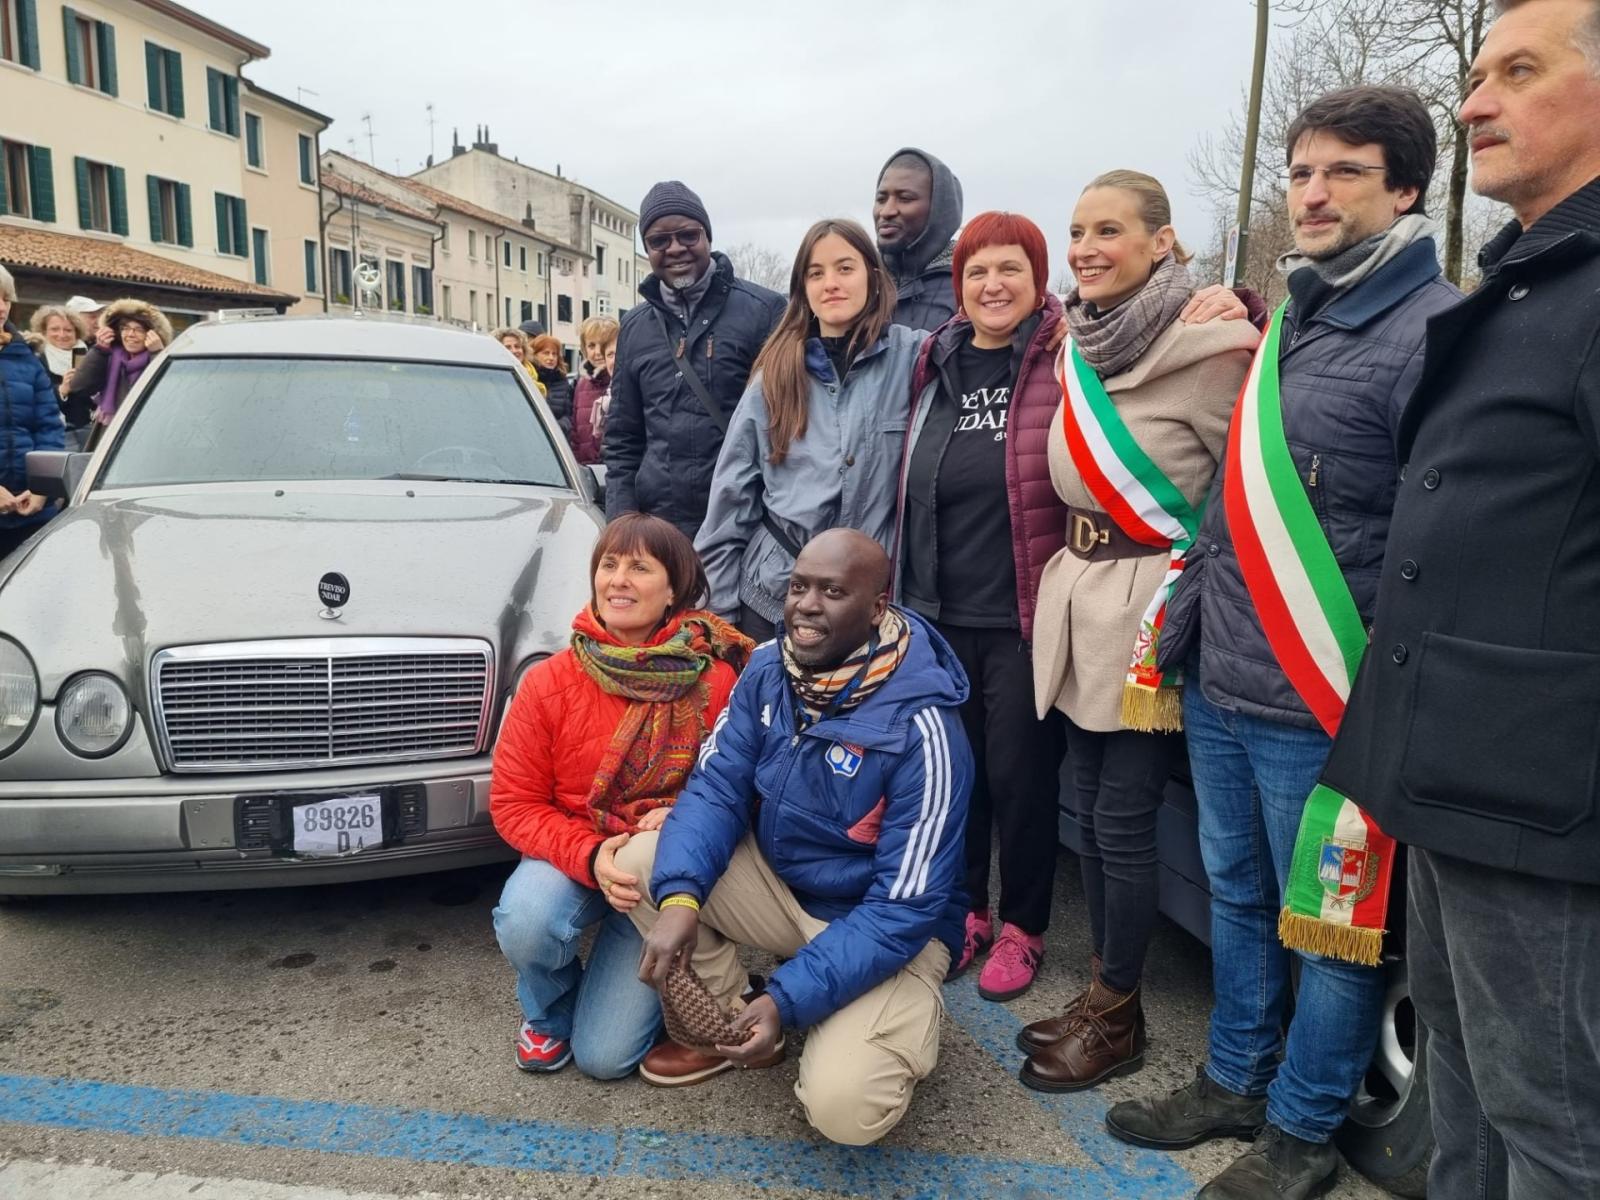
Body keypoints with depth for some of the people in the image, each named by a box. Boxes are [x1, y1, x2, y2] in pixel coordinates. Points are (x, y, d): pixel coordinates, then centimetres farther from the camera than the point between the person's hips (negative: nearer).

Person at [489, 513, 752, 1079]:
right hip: (571, 856, 1)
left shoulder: (717, 684, -13)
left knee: (604, 1055, -9)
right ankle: (549, 1010, 5)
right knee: (525, 923, -34)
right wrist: (590, 856, -23)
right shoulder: (549, 682, -10)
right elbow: (514, 803, -7)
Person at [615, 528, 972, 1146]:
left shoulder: (921, 730, -27)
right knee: (639, 862, -15)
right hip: (779, 881, 5)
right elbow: (717, 787, -8)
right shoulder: (768, 668, -9)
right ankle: (728, 1020, 6)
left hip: (891, 930, -5)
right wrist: (681, 895, -27)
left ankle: (892, 1031, 10)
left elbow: (905, 909, -25)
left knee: (843, 1107, -27)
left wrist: (790, 998, -31)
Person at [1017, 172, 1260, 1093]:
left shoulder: (1208, 347, -14)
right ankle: (1102, 992, 30)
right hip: (1079, 595, 7)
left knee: (1123, 818, 1)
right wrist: (1073, 570, 16)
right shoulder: (1081, 349, 9)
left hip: (1154, 605, -7)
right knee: (1094, 808, 14)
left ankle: (1118, 1019, 20)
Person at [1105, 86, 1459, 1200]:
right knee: (1236, 894, 20)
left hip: (1317, 709, -8)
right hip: (1218, 688, 8)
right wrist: (1182, 624, 15)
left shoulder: (1433, 333, -12)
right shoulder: (1287, 323, 13)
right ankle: (1235, 1082, 39)